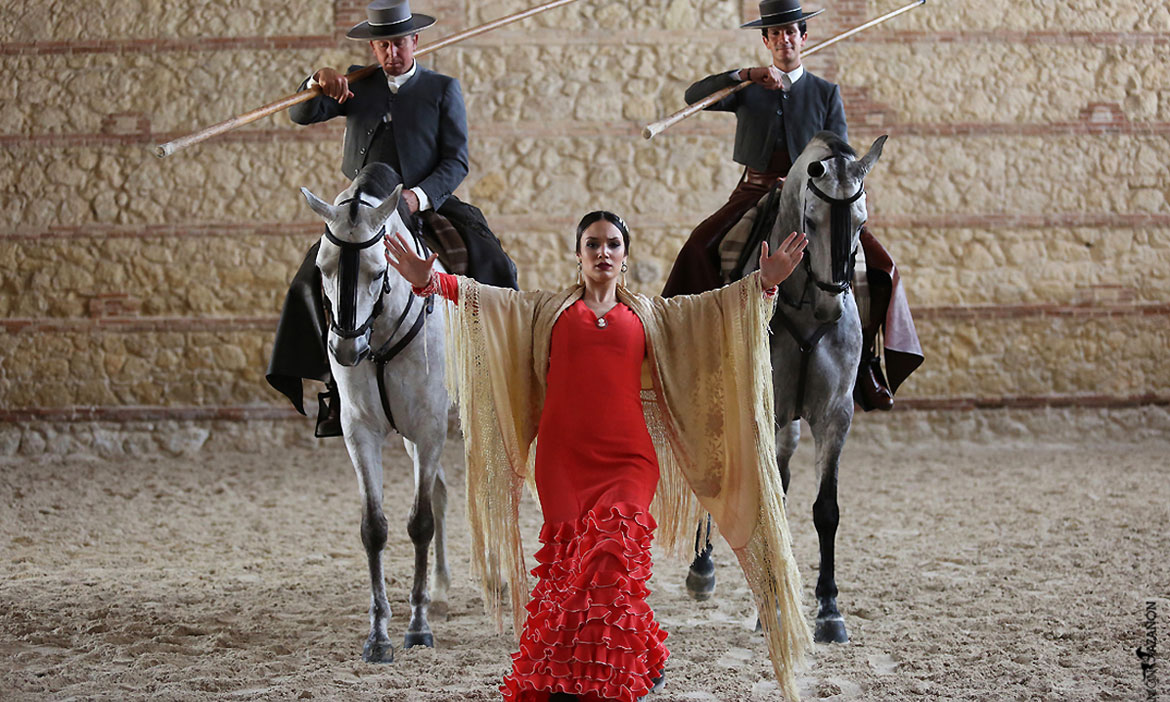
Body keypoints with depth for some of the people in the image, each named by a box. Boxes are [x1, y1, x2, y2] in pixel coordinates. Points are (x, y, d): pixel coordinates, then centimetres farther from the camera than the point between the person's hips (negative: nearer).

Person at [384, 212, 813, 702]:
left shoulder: (648, 314, 19)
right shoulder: (547, 310, 17)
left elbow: (711, 307, 11)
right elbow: (481, 296, 6)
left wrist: (762, 282, -4)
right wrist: (428, 280, -10)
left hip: (628, 459, 0)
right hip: (562, 459, 0)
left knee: (612, 558, -13)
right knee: (568, 560, -5)